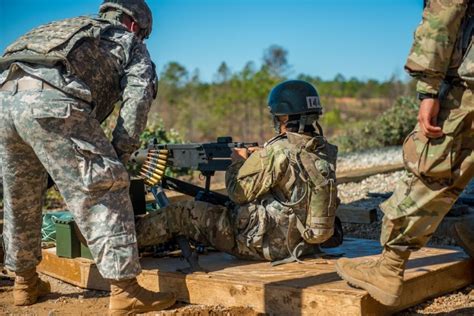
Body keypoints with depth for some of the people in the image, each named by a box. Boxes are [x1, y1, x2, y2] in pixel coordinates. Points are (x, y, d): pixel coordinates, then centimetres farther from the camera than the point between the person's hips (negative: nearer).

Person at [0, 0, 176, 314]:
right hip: (52, 100, -7)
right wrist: (118, 153, 9)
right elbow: (137, 96, 7)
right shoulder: (130, 43, 24)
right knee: (103, 191, -3)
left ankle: (26, 282, 34)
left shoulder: (73, 28, 42)